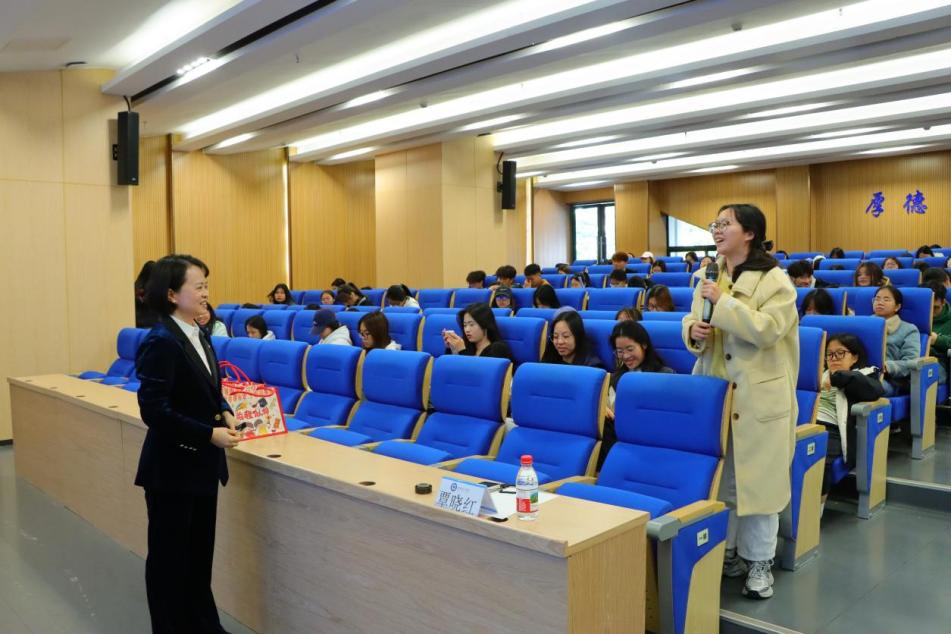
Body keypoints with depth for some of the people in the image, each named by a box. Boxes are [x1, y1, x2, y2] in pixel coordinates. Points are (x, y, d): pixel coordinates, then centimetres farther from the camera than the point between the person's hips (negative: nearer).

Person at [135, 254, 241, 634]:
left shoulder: (197, 336, 6)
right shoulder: (161, 342, -20)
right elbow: (154, 411, -24)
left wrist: (225, 412, -2)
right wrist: (210, 434, -23)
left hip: (202, 464, 8)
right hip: (172, 468, -8)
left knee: (200, 553, 19)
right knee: (169, 556, 10)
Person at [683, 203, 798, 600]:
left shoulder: (775, 280, -9)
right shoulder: (708, 277, 10)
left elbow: (767, 328, -22)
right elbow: (693, 322, 14)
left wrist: (725, 302, -20)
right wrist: (693, 331, -8)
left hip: (760, 398, -5)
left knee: (758, 479, 4)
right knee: (717, 476, 11)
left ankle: (758, 562, 20)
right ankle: (724, 552, 27)